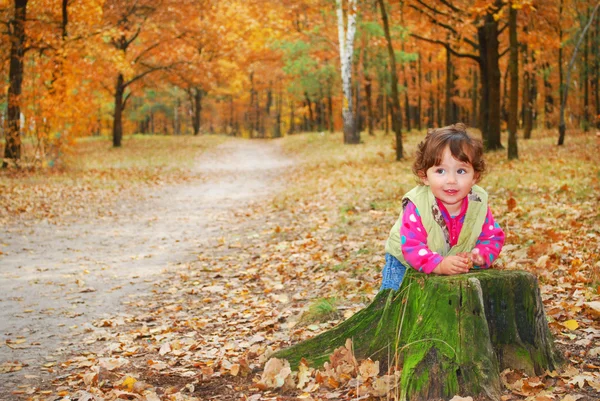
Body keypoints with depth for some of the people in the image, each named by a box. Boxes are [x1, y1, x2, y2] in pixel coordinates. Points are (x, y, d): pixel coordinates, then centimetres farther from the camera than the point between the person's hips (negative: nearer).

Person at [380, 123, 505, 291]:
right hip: (405, 263, -3)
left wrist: (479, 257, -30)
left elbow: (493, 238, -9)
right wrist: (439, 264, -51)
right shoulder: (417, 206, -32)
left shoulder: (478, 203, -19)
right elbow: (411, 246, -36)